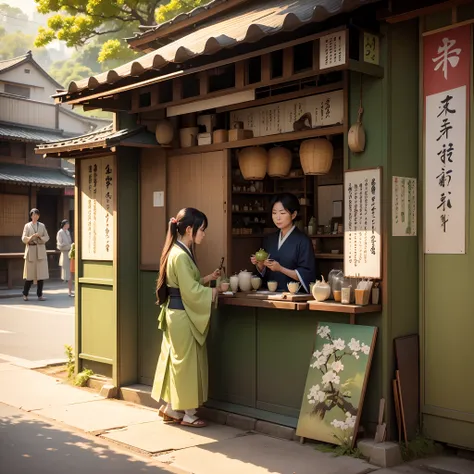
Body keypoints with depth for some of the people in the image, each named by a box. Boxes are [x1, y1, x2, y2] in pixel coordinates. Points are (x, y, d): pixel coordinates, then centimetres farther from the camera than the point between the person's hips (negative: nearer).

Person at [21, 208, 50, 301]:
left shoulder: (42, 226, 12)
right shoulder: (27, 226, 6)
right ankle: (25, 294, 12)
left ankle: (39, 294, 4)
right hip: (31, 250, -2)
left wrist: (40, 237, -11)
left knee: (41, 273, -2)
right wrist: (32, 237, -18)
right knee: (29, 274, -1)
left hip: (40, 251, 2)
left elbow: (47, 237, 8)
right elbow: (23, 239, -1)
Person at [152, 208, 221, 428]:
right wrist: (217, 291, -10)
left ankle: (171, 408, 24)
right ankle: (187, 413, 13)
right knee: (187, 362, 1)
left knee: (177, 360, 15)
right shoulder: (181, 255, -20)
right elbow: (192, 292, -20)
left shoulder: (179, 252, 11)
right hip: (182, 315, -10)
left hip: (176, 313, 10)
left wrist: (208, 278, 10)